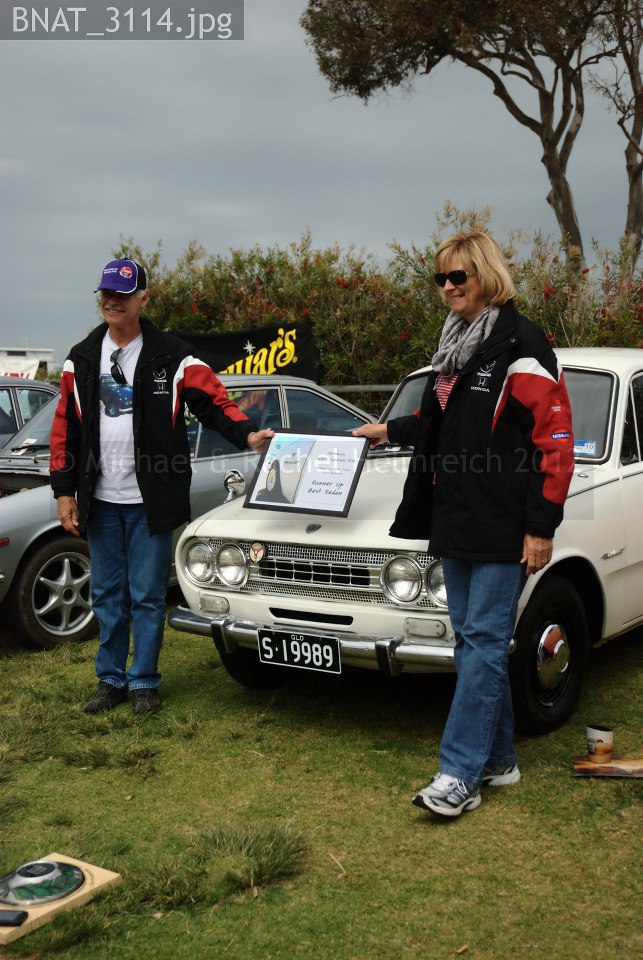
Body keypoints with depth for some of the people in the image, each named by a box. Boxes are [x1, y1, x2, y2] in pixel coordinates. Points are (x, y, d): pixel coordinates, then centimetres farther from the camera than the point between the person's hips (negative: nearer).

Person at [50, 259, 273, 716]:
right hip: (100, 500, 4)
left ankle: (144, 682, 17)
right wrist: (64, 491, 4)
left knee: (147, 596, 3)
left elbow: (214, 400, -8)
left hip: (150, 500, -4)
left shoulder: (171, 356, -4)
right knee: (107, 595, 12)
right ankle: (111, 679, 25)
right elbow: (65, 427, 9)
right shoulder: (82, 358, 8)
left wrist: (246, 434, -26)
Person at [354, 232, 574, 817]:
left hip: (504, 527, -8)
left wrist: (541, 527, -16)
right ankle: (498, 760, 23)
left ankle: (459, 774, -3)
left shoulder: (522, 348, -11)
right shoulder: (455, 345, 14)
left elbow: (555, 443, -14)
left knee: (483, 642, -6)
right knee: (473, 641, 12)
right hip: (456, 520, 8)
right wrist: (389, 430, 31)